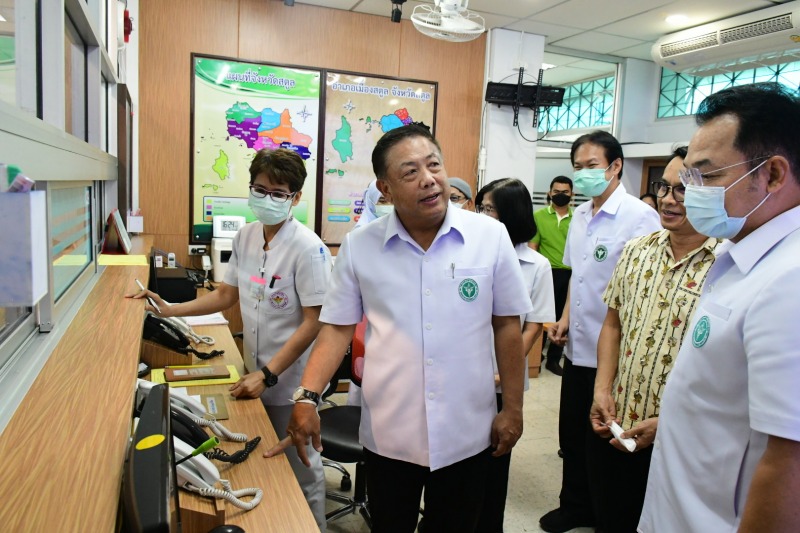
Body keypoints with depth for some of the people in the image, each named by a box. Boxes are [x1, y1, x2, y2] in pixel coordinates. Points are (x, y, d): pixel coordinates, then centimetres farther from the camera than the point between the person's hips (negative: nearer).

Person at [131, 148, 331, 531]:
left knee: (299, 471, 10)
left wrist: (268, 374, -21)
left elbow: (313, 323, -19)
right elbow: (227, 294, 12)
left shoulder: (308, 248, -20)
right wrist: (171, 310, 5)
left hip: (290, 381, -6)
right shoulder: (245, 236, 1)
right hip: (256, 374, 6)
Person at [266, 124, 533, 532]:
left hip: (466, 434, 0)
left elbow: (507, 326, -1)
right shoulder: (358, 246, -6)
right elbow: (338, 328, -1)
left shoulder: (491, 236, -7)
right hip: (388, 435, 1)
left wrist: (512, 408, 2)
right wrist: (307, 397, -12)